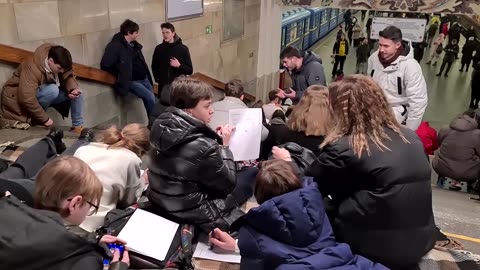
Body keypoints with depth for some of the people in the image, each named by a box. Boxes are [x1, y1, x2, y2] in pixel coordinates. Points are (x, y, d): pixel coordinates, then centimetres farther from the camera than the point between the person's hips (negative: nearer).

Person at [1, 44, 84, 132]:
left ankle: (78, 126, -2)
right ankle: (34, 119, -18)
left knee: (76, 93, -9)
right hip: (18, 100, -7)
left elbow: (68, 76, -4)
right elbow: (27, 99, -38)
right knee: (52, 90, -35)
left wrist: (73, 89, -27)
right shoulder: (32, 68, -34)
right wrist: (45, 118, -31)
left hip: (42, 93, 8)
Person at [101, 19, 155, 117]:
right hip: (131, 81, -8)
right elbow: (105, 65, -19)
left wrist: (147, 76, 11)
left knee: (152, 99, 8)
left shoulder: (134, 44, 12)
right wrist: (122, 76, -10)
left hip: (144, 79, 9)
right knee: (150, 98, -18)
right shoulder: (115, 46, -15)